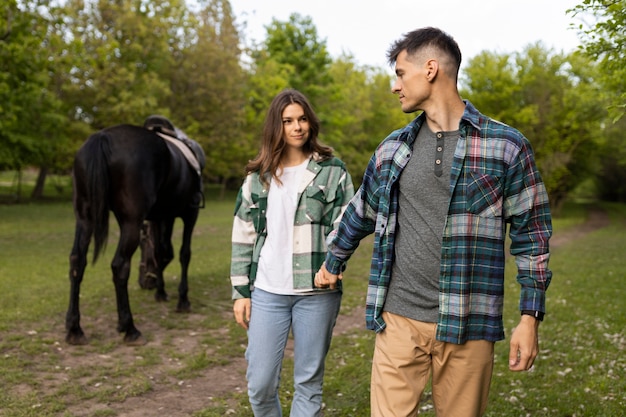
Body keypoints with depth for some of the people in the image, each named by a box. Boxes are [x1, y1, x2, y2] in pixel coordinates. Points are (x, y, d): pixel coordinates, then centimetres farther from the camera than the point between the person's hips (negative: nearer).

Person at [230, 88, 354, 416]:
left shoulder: (332, 171, 2)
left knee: (309, 383, 8)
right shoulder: (258, 176, 8)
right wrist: (240, 291, 5)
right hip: (267, 292, 2)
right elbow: (243, 237, 9)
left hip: (317, 292, -1)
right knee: (259, 383, 6)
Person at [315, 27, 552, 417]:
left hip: (467, 325, -2)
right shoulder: (392, 148, 8)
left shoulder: (506, 146, -3)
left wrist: (530, 317, -5)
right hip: (398, 319, 3)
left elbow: (531, 234, -1)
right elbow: (360, 214, 21)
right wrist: (333, 264, 32)